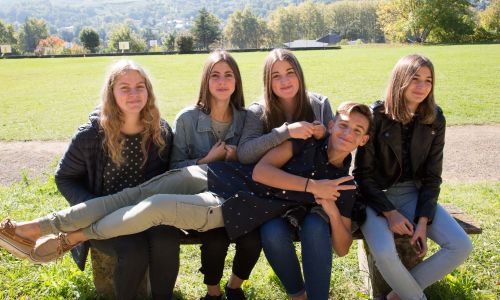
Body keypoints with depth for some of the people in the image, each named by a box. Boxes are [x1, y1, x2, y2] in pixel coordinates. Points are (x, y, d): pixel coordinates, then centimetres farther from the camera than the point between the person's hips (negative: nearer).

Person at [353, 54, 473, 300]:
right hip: (376, 195, -4)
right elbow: (363, 173, -10)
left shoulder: (435, 119, -2)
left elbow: (432, 175, 1)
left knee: (462, 246, -13)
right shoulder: (376, 116, -14)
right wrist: (389, 212, -18)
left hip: (414, 194, 4)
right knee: (384, 253, -31)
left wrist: (423, 220, -9)